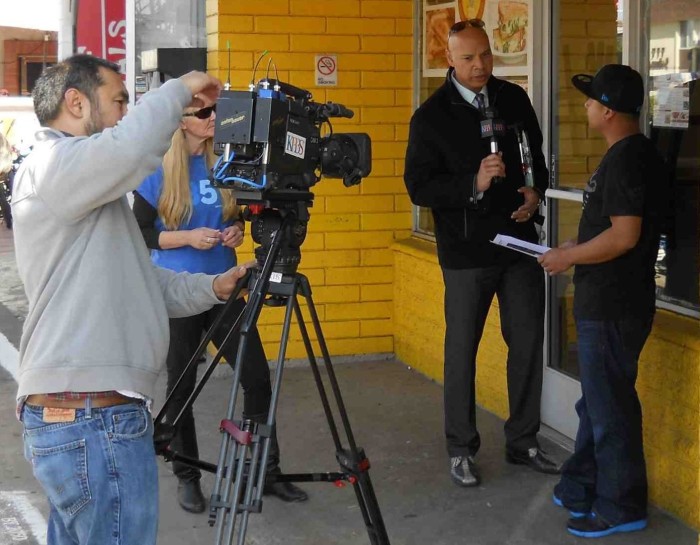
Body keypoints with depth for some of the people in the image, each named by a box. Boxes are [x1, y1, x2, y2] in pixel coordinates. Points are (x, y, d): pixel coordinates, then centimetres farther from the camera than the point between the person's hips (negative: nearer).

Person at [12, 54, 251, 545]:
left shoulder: (84, 184, 22)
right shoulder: (52, 165, -10)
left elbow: (137, 284, 23)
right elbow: (131, 150, -31)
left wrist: (211, 288, 9)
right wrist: (180, 89, -14)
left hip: (72, 416, 11)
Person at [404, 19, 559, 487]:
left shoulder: (514, 99, 5)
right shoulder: (431, 117, -8)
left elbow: (536, 156, 17)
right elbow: (419, 187, -11)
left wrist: (535, 193, -3)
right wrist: (474, 184, -24)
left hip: (520, 240, 4)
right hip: (466, 250, -4)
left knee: (528, 343, 8)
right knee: (462, 350, 4)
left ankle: (523, 441, 22)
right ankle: (461, 449, 17)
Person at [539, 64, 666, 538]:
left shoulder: (625, 160, -21)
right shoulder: (636, 154, 11)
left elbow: (624, 236, -26)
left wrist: (568, 258, -15)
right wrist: (580, 246, 13)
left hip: (613, 307, -10)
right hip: (608, 301, 10)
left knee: (609, 407, 1)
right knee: (596, 401, 19)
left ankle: (621, 508, 12)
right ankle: (584, 487, 31)